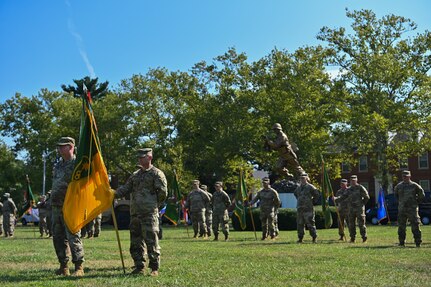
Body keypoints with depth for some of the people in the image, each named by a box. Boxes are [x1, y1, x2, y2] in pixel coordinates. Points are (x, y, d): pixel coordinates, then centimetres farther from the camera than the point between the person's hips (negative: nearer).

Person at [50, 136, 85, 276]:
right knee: (58, 237, 10)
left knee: (73, 236, -8)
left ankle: (79, 267, -2)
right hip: (56, 206, 8)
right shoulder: (58, 165, 17)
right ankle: (63, 267, 18)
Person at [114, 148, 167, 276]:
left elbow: (163, 192, -6)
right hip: (135, 213, 7)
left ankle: (154, 268, -1)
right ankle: (139, 267, 17)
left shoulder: (157, 173, -2)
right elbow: (126, 188, 14)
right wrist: (114, 193, -3)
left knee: (151, 240, -7)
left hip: (149, 213, -7)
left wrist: (154, 204, 1)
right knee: (136, 241, 9)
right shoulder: (135, 175, 18)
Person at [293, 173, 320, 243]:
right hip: (299, 209, 6)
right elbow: (295, 193, 33)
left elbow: (317, 194, -4)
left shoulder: (310, 187, -6)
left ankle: (314, 238, -1)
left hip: (308, 209, -6)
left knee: (310, 223, -6)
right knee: (299, 224, 8)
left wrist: (313, 202, -2)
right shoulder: (298, 188, 13)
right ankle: (300, 238, 14)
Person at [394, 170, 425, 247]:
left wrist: (417, 202, 3)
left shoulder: (414, 185, -2)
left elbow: (422, 195, 6)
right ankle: (402, 242, 14)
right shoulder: (399, 186, 7)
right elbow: (395, 194, 26)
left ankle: (418, 242, 1)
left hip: (412, 209, -3)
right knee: (401, 227, 6)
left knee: (415, 226, -4)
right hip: (402, 209, 3)